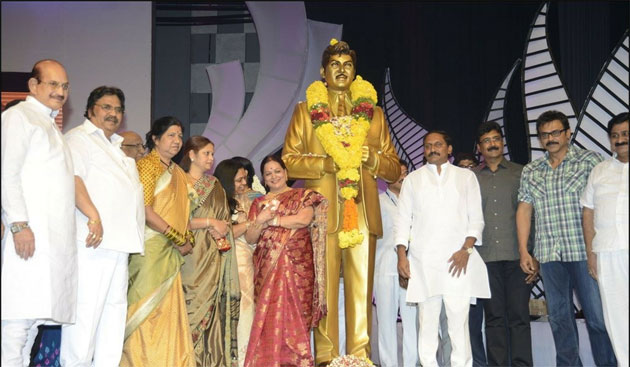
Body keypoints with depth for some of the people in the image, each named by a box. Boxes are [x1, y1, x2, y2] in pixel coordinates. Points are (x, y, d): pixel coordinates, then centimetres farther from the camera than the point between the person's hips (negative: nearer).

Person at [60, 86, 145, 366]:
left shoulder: (120, 146, 27)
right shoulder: (79, 137, 2)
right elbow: (73, 178, -13)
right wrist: (94, 217, -22)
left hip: (120, 240, 9)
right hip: (94, 240, -9)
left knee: (115, 307, 8)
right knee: (86, 306, -10)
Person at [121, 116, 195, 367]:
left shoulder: (177, 172, 18)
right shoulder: (148, 164, -5)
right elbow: (145, 209, -15)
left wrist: (187, 238, 2)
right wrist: (179, 239, -14)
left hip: (171, 252, 8)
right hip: (151, 247, -7)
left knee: (168, 311, 7)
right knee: (148, 309, -6)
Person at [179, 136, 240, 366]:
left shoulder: (215, 185, 20)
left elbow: (226, 218, 21)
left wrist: (222, 228, -1)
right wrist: (210, 222, -9)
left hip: (215, 255, 5)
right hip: (192, 255, -5)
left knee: (213, 307, -1)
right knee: (193, 306, -9)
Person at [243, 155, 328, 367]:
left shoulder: (303, 196, 9)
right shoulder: (259, 203, 19)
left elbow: (304, 219, -10)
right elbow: (250, 238, 12)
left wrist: (272, 219, -3)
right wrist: (261, 221, -8)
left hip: (297, 264, -3)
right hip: (267, 266, 3)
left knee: (295, 314, -10)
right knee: (268, 316, -4)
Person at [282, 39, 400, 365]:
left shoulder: (373, 113, 18)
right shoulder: (305, 111, 13)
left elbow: (394, 168, 17)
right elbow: (289, 160, 4)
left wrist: (371, 159, -4)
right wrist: (327, 163, -9)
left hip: (362, 214, 2)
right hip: (322, 213, -2)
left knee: (362, 289, -1)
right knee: (324, 288, -4)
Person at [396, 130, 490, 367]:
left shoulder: (466, 176, 13)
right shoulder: (413, 179, 15)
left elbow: (476, 218, 8)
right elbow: (403, 220, 11)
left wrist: (466, 250, -6)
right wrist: (402, 255, -1)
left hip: (458, 261, -1)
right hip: (423, 261, 1)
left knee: (459, 319, -6)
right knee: (427, 321, 0)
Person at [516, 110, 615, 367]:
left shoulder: (589, 161, 3)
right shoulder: (530, 172, 13)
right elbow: (524, 210, 12)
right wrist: (524, 251, 5)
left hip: (584, 251, -3)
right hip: (549, 255, 4)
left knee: (597, 316, -2)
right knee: (559, 317, 8)